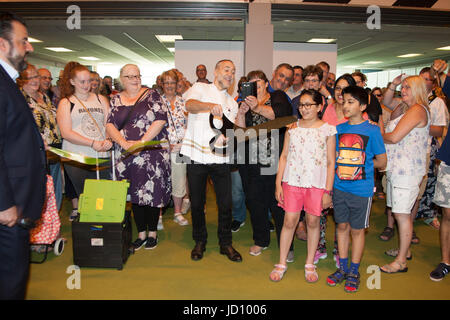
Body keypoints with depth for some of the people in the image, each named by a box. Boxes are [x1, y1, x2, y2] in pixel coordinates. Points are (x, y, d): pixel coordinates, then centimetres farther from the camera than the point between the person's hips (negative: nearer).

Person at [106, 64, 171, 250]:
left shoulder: (151, 95, 2)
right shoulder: (116, 100, 13)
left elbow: (161, 120, -9)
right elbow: (110, 125, 4)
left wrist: (142, 142, -15)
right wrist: (124, 142, -14)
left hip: (152, 153, -3)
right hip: (127, 156, 4)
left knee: (152, 192, -1)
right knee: (134, 193, 8)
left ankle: (152, 233, 16)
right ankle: (141, 233, 21)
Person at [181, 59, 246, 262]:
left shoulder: (231, 102, 18)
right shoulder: (200, 88, 5)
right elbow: (190, 105, -18)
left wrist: (241, 114, -6)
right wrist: (210, 106, -36)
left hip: (220, 159, 3)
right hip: (196, 156, -3)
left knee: (225, 204, 5)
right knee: (197, 203, 9)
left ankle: (225, 243, 23)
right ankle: (200, 241, 27)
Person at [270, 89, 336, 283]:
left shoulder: (327, 130, 0)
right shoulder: (292, 128, 6)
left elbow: (331, 163, 0)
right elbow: (284, 156, 8)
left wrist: (328, 191, -4)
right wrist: (278, 183, 3)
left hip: (317, 183, -1)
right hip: (292, 181, 1)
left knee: (313, 222, 8)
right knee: (289, 221, 4)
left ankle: (310, 264, 25)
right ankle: (282, 263, 19)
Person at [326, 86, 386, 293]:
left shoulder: (372, 130, -7)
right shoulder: (338, 129, 5)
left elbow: (382, 162, -2)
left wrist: (362, 164, 2)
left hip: (361, 189, -4)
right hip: (339, 188, 4)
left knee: (357, 229, 8)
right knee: (342, 226, 13)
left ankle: (354, 272, 23)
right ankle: (342, 268, 28)